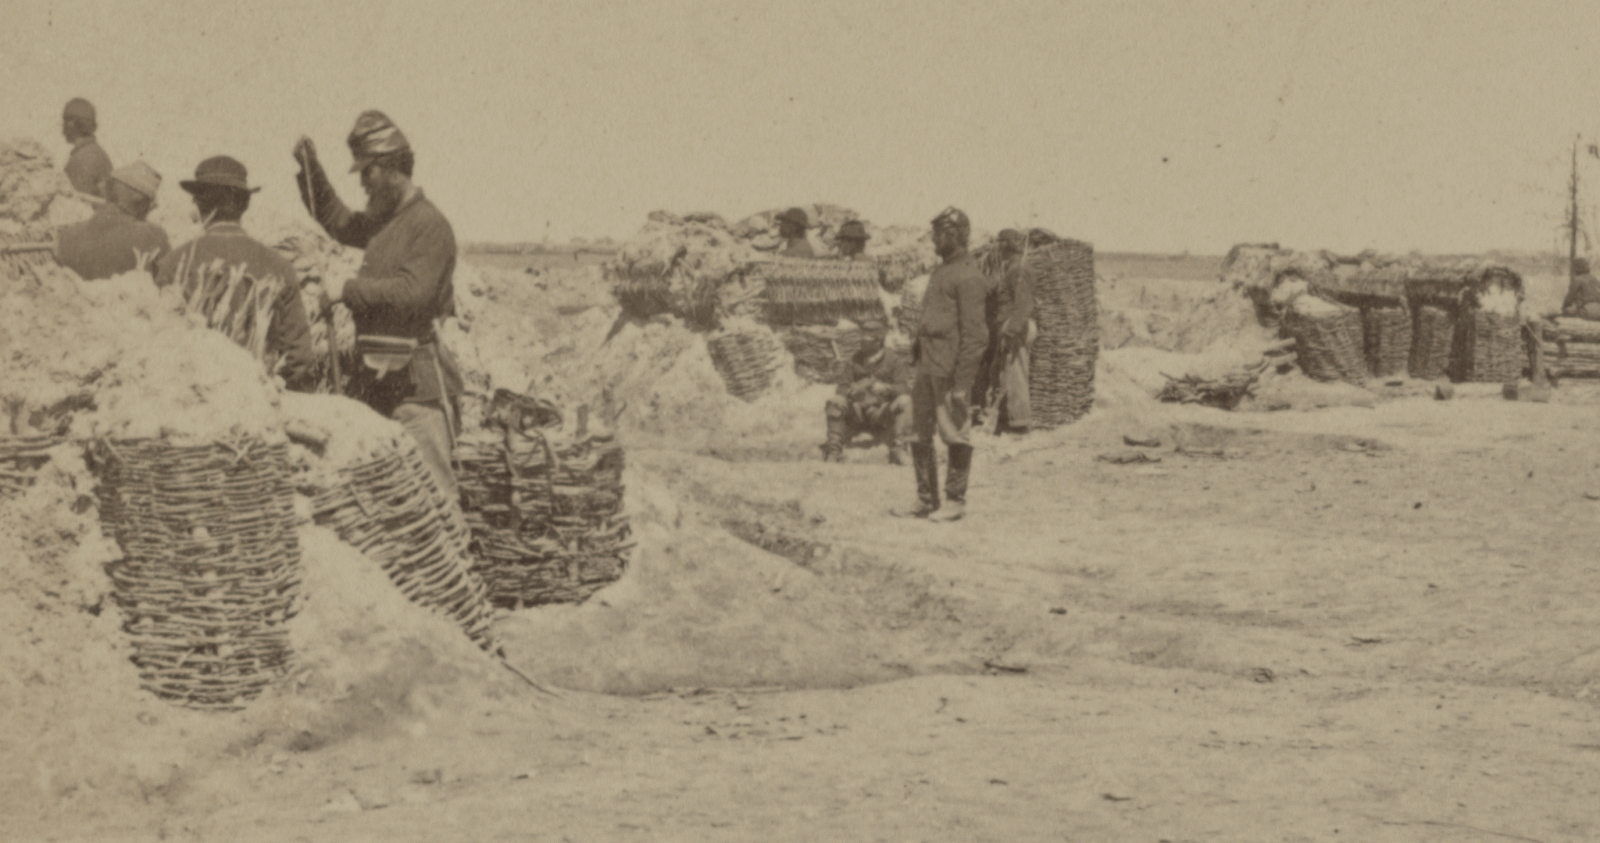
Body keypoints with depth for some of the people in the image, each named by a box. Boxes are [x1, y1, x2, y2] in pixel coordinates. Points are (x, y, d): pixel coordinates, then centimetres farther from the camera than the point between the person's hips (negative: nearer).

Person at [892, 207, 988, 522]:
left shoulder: (968, 276, -11)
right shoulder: (940, 271, 18)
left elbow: (973, 332, -15)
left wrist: (962, 381, -18)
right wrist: (917, 349, 19)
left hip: (951, 370, -9)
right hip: (927, 366, 9)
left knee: (955, 434, -1)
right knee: (920, 436, 10)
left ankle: (955, 501, 7)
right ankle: (926, 500, 17)